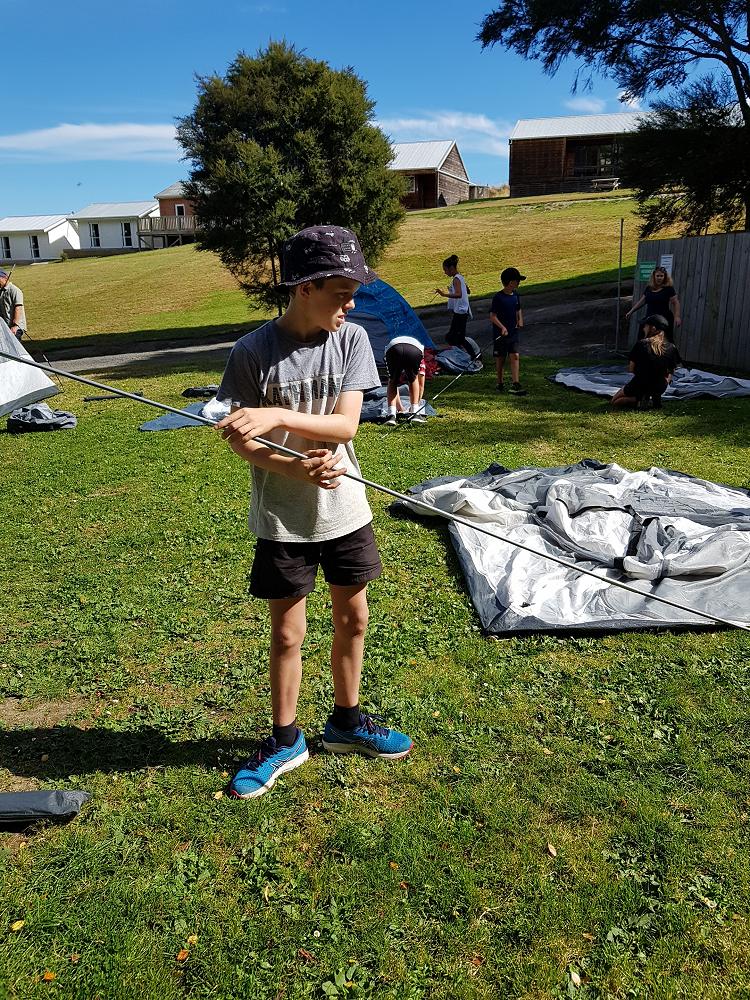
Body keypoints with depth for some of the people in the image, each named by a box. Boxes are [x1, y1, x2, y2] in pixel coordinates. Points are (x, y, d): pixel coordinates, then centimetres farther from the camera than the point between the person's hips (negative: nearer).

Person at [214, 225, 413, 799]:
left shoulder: (352, 339, -5)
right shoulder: (253, 353, -13)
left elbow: (346, 424, -13)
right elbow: (241, 440, -9)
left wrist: (278, 415, -27)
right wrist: (296, 468, -25)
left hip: (345, 510, 3)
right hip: (283, 518, -3)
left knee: (353, 620, 15)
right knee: (288, 633, 9)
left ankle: (346, 721, 38)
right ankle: (285, 740, 31)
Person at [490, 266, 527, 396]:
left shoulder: (516, 295, 6)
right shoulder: (498, 297, -13)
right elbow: (492, 316, -16)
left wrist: (520, 321, 5)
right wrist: (502, 327, -26)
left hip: (514, 332, 5)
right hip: (500, 333, -5)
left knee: (515, 356, -6)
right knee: (500, 359, 7)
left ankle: (515, 385, -10)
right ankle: (500, 383, 24)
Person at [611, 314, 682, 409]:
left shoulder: (641, 344, -14)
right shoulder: (671, 348, -5)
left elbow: (631, 369, -9)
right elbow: (671, 372, 2)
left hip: (640, 386, -4)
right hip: (660, 388, 4)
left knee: (614, 401, 19)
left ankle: (638, 400, -7)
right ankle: (655, 397, 12)